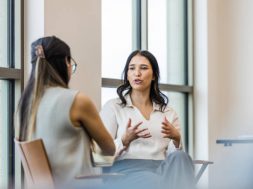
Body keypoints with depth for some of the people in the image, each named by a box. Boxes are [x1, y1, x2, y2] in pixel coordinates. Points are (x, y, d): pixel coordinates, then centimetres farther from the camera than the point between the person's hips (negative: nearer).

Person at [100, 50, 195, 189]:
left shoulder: (168, 113, 19)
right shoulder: (112, 107, 9)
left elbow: (175, 158, 12)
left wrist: (176, 139, -9)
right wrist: (125, 140, -16)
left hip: (161, 170, 4)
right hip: (125, 171, -4)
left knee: (179, 157, -33)